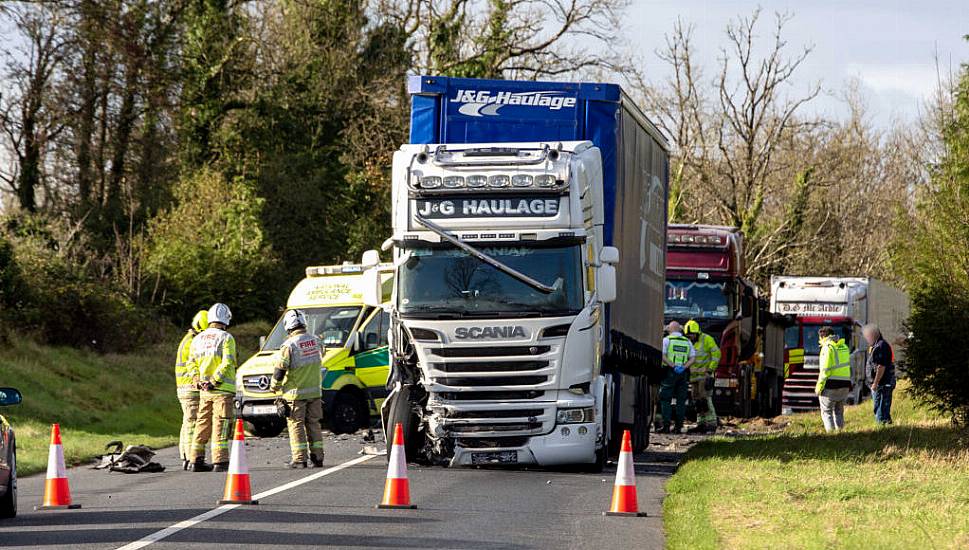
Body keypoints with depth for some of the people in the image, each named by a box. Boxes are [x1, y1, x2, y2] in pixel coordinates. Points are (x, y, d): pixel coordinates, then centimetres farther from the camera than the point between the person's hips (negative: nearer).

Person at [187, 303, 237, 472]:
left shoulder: (198, 339, 12)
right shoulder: (226, 338, -8)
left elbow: (192, 363, 11)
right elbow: (227, 364, -17)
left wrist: (199, 381, 4)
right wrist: (214, 381, -14)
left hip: (204, 390, 6)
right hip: (223, 389, -6)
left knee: (202, 425, 11)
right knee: (220, 426, -5)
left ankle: (196, 460, 12)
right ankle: (220, 461, -9)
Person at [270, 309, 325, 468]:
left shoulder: (289, 345, -15)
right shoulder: (315, 341, 4)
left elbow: (280, 369, -13)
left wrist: (274, 386, 3)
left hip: (296, 392, -5)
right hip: (315, 391, 6)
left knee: (296, 425, 0)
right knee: (314, 424, 12)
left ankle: (299, 459, -4)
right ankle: (317, 457, 13)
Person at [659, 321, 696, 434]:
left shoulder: (666, 340, 1)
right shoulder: (687, 342, 14)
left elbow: (662, 356, -13)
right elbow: (692, 358, 5)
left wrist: (672, 366, -17)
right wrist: (684, 367, -7)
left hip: (669, 373, -4)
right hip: (683, 374, 4)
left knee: (665, 400, -1)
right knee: (681, 400, 7)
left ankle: (666, 425, -9)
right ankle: (678, 426, 4)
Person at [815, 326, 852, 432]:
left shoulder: (827, 347, -9)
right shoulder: (844, 347, 13)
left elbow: (825, 370, -14)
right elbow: (848, 367, 12)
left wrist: (819, 386, -10)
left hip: (830, 385, -6)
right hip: (844, 385, 6)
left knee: (827, 412, 2)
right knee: (838, 412, 17)